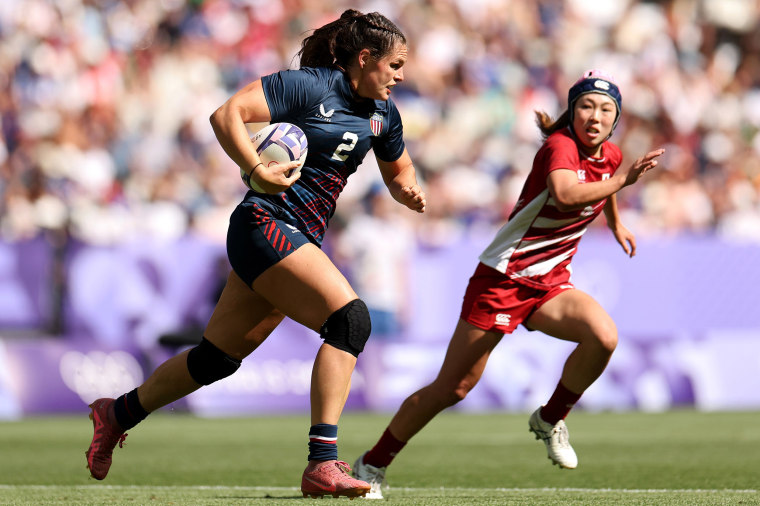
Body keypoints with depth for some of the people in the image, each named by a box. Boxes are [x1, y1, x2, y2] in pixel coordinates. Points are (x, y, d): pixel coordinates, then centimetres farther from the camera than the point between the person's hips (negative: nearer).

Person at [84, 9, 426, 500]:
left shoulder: (382, 112, 12)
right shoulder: (308, 85, -12)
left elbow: (398, 170, 27)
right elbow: (227, 114, -16)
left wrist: (409, 191, 4)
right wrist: (258, 171, -26)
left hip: (301, 240, 9)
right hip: (266, 224, -9)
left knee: (219, 357, 14)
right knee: (350, 317, -25)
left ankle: (118, 413, 34)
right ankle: (322, 464, -28)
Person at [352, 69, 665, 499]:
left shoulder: (610, 155, 4)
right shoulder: (560, 145, -19)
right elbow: (565, 194, -42)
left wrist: (616, 223, 41)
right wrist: (621, 181, -41)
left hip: (550, 284, 6)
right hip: (501, 277, -6)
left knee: (604, 337, -25)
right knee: (453, 388, -2)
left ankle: (551, 419, 0)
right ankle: (373, 464, 15)